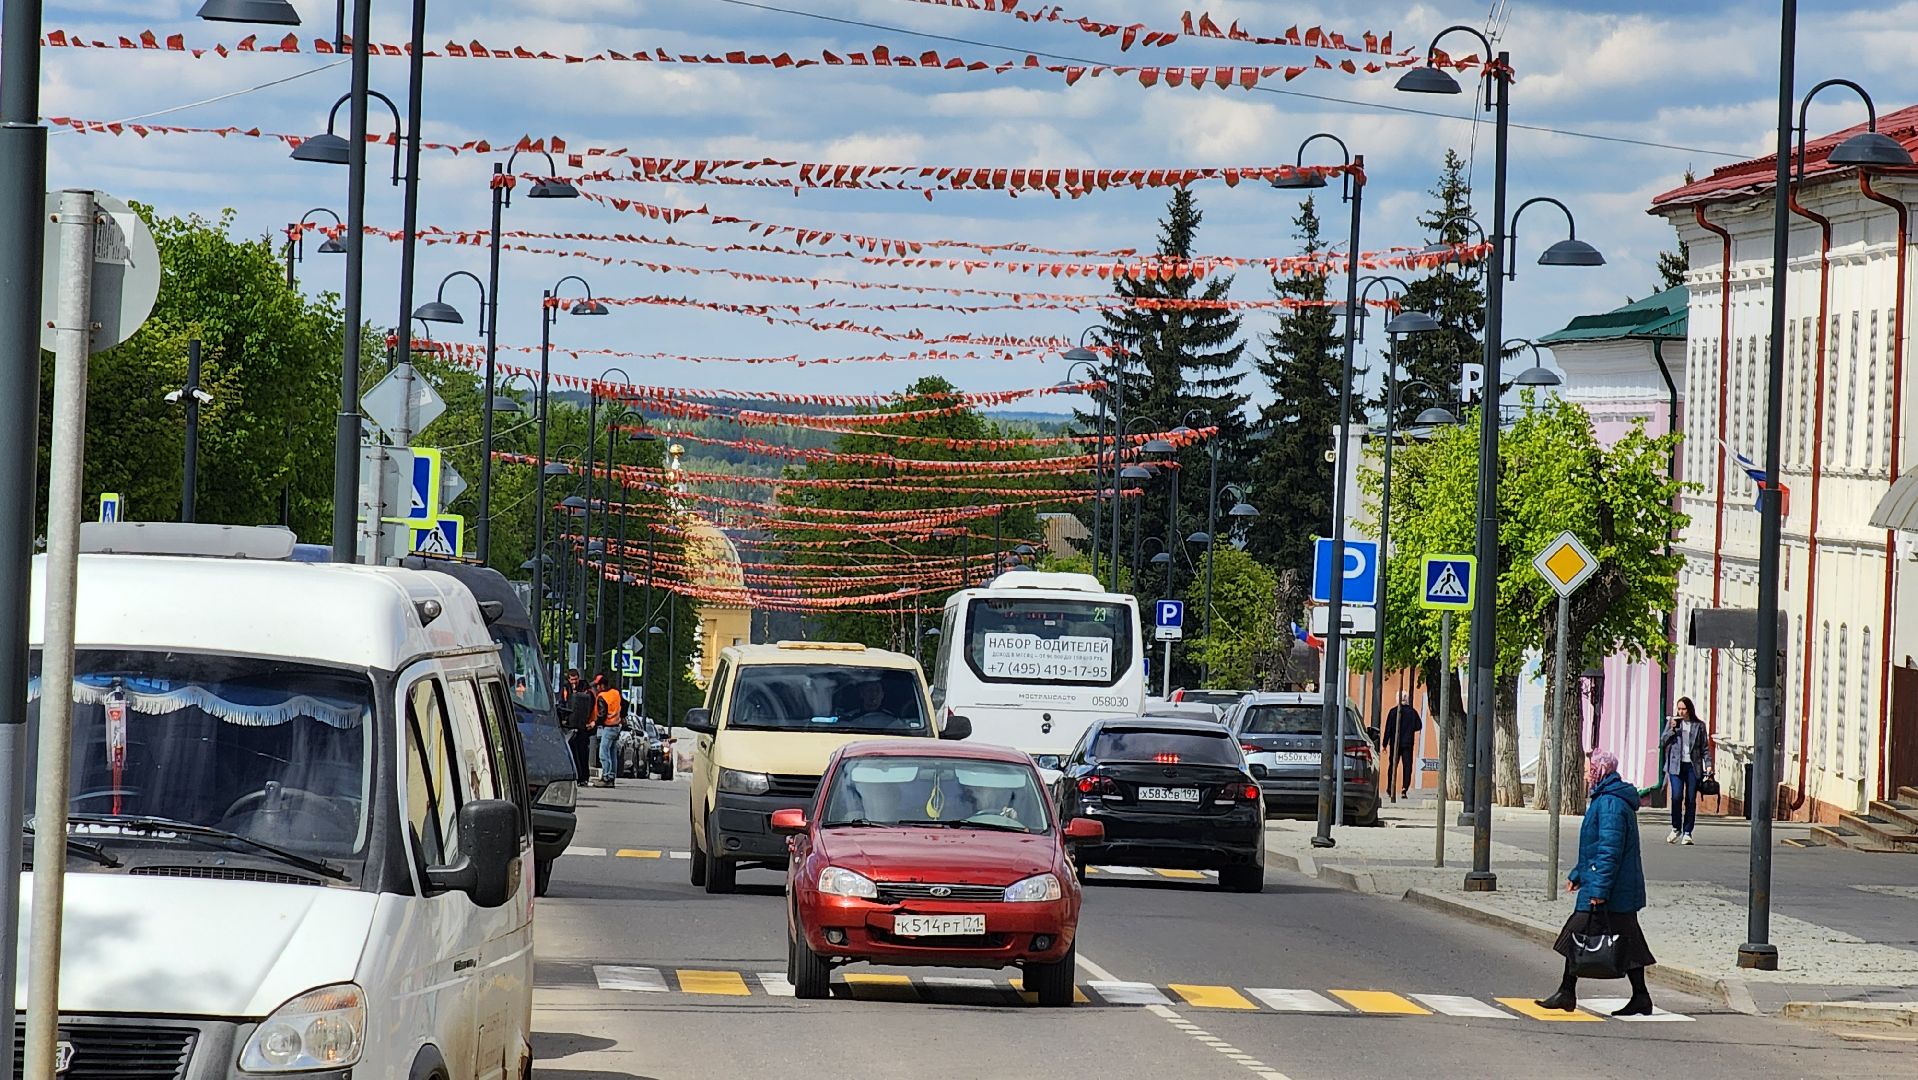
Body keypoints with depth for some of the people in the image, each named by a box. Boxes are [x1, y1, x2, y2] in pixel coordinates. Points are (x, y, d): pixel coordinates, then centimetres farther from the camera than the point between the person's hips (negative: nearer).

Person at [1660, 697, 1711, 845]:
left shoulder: (1699, 725, 9)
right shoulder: (1672, 722, 10)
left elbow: (1704, 748, 11)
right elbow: (1662, 742, 8)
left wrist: (1708, 764, -1)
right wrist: (1672, 729, -7)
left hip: (1693, 766, 1)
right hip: (1676, 765, -1)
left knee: (1691, 799, -2)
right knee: (1677, 796, -13)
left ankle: (1687, 833, 4)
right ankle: (1676, 829, 5)